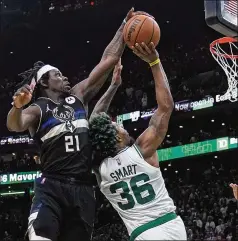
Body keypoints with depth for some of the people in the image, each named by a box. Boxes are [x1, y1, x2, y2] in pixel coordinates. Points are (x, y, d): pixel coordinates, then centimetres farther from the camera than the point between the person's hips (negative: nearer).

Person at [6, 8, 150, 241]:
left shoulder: (78, 95, 16)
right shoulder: (38, 109, 1)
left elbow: (108, 60, 13)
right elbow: (15, 126, -22)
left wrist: (125, 26, 9)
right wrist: (18, 106, -44)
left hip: (83, 188, 5)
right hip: (51, 186, -5)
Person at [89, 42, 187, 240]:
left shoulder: (99, 167, 4)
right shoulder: (142, 149, -5)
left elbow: (94, 123, 18)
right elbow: (166, 106, 1)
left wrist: (114, 84, 25)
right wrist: (154, 62, 3)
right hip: (171, 225, -1)